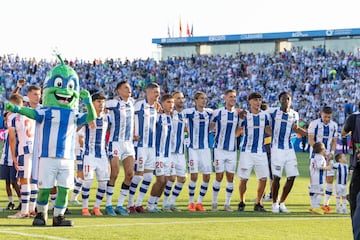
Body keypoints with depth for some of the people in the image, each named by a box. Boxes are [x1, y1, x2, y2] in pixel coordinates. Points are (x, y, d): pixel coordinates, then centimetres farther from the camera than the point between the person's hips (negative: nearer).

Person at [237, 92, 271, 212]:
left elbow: (269, 131, 9)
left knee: (263, 178, -2)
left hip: (261, 152, 3)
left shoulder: (264, 115, 7)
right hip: (247, 151, -3)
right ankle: (241, 202, 15)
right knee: (244, 179, -3)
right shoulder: (244, 115, -1)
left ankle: (258, 203, 12)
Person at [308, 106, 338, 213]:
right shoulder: (314, 124, -8)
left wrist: (332, 152, -4)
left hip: (328, 156, 5)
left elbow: (334, 141, 13)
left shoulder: (334, 125, 7)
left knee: (330, 178, -2)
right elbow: (311, 140, -10)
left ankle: (326, 204, 5)